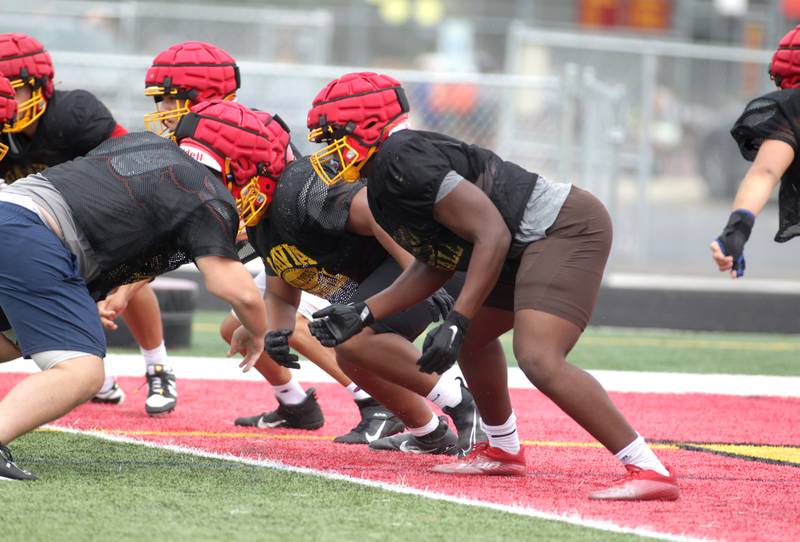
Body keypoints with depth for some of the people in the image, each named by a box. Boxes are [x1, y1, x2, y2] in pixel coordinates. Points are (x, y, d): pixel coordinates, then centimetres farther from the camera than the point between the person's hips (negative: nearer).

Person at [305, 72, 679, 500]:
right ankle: (503, 450, 40)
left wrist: (456, 323, -23)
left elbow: (491, 234, -22)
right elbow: (435, 265, 18)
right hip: (530, 245, 11)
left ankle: (649, 470, -23)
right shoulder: (382, 187, 14)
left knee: (539, 360, -24)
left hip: (565, 229, -11)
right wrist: (362, 314, 12)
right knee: (469, 340, 24)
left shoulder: (403, 163, -19)